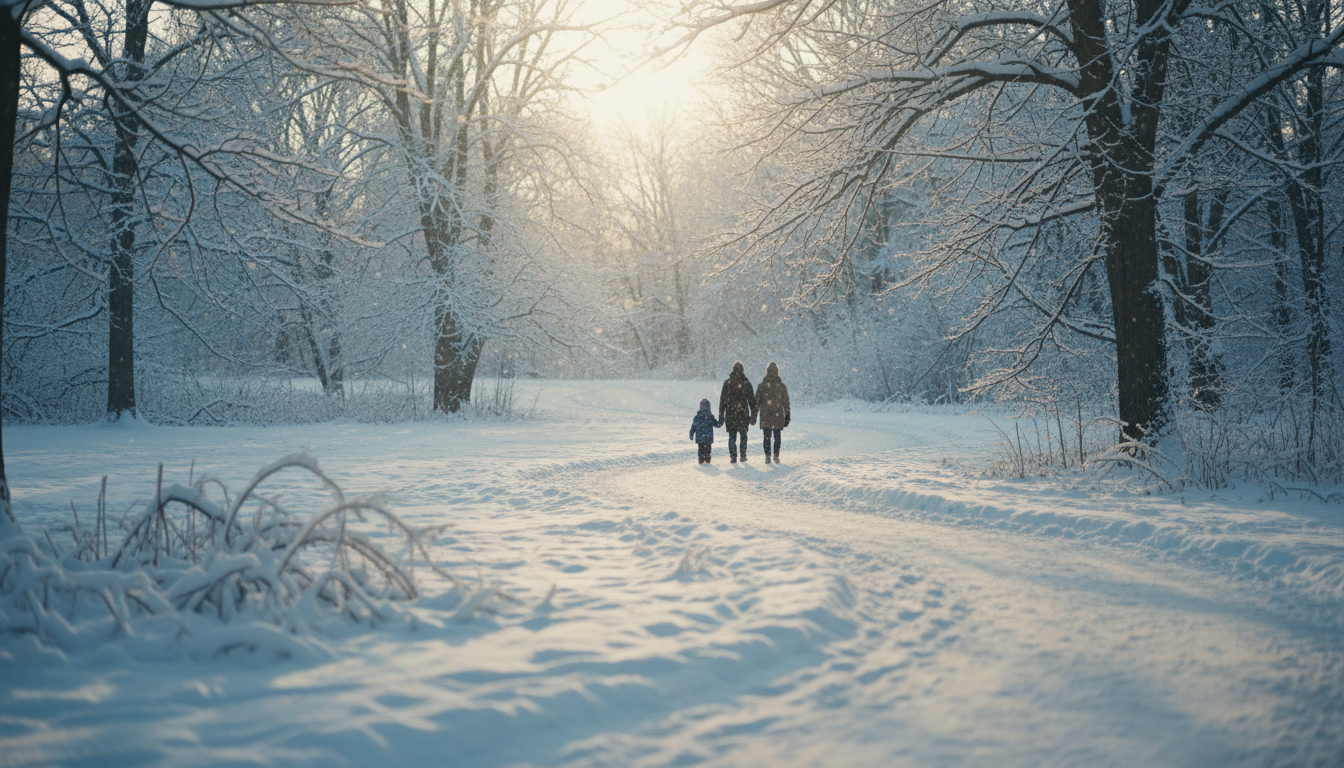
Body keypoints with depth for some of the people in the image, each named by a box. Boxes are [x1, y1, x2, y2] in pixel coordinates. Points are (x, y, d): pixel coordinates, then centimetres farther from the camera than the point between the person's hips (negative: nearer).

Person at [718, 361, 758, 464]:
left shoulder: (727, 383, -3)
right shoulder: (746, 383, -4)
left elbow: (723, 400, -1)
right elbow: (752, 400, -1)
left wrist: (721, 415, 4)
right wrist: (753, 415, 6)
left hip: (730, 414, 0)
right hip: (743, 413, 0)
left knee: (732, 436, 6)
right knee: (743, 435, 16)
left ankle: (733, 457, 1)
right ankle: (743, 456, 16)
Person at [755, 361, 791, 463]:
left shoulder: (761, 386, -3)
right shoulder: (782, 386, -1)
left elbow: (757, 402, 0)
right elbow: (786, 402, 3)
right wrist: (787, 416, 10)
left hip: (765, 416, -1)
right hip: (778, 416, 1)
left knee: (766, 436, 4)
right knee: (777, 436, 9)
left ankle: (767, 457, 0)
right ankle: (776, 456, 8)